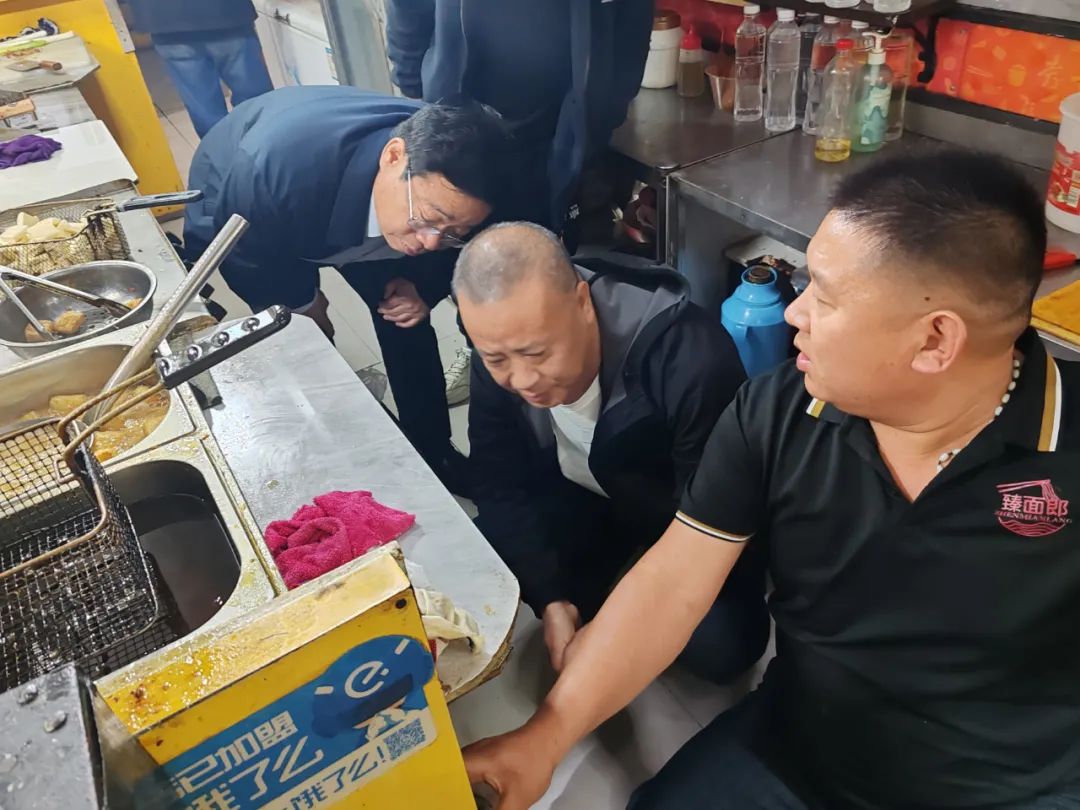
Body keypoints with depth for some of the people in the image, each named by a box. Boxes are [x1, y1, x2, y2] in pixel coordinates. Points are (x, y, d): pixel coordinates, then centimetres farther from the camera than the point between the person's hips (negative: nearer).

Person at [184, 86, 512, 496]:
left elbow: (443, 249, -9)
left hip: (357, 210, 3)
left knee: (406, 322, -1)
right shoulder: (271, 172, -48)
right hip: (238, 208, -2)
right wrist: (303, 303, -11)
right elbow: (238, 254, -25)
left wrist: (423, 289, -27)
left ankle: (433, 451, 19)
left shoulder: (442, 175, -34)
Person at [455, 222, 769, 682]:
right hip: (584, 496, 4)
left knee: (721, 645, -26)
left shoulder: (691, 359, -38)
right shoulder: (500, 346, -22)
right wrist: (551, 600, -24)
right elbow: (499, 485, -13)